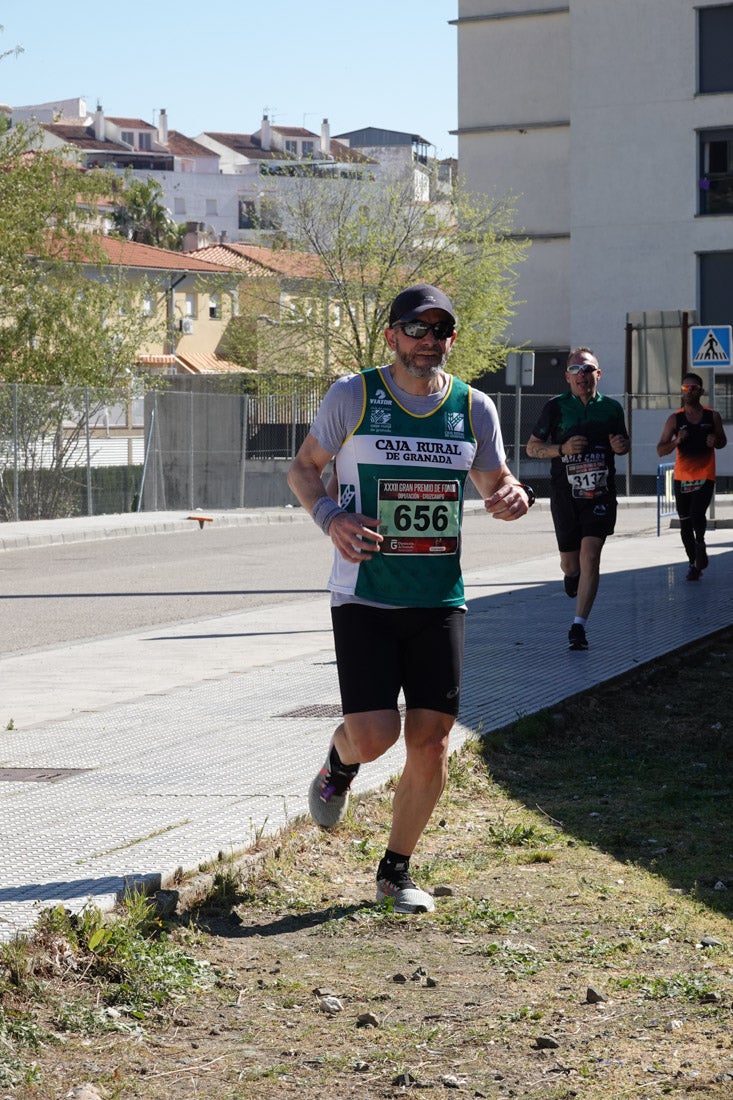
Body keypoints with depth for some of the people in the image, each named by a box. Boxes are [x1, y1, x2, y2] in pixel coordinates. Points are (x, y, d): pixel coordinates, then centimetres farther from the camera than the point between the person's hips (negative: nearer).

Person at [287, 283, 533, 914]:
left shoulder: (474, 407, 5)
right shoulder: (353, 395, -3)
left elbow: (495, 481, 17)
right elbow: (304, 468, 6)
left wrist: (514, 496, -8)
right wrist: (331, 518, -14)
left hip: (440, 600, 3)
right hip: (364, 596, -3)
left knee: (430, 739, -1)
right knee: (374, 735, -13)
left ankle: (396, 871, 18)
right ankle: (339, 765, 27)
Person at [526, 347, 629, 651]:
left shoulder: (611, 408, 5)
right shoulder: (556, 407, -1)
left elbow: (624, 443, 21)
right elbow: (532, 447, 3)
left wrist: (621, 445, -3)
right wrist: (563, 448, -14)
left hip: (600, 492, 0)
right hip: (565, 493, 0)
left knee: (590, 555, -14)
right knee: (570, 562, 9)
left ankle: (578, 626, -11)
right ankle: (572, 575, 49)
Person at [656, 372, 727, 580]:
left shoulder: (712, 417, 1)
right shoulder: (675, 419, -1)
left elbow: (722, 442, 16)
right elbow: (660, 450, -3)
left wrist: (715, 441, -8)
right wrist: (677, 441, -22)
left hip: (705, 476, -1)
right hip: (682, 477, 2)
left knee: (697, 515, -21)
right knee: (685, 524, 7)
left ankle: (700, 543, 12)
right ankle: (694, 563, 24)